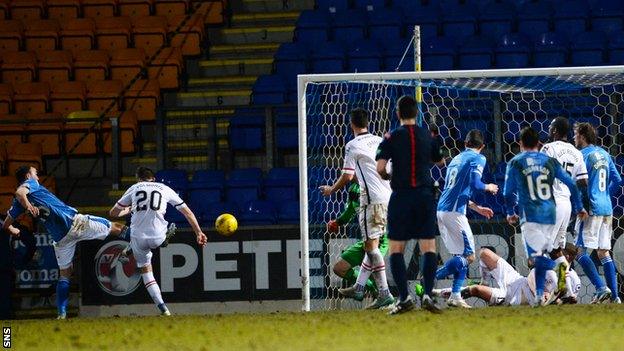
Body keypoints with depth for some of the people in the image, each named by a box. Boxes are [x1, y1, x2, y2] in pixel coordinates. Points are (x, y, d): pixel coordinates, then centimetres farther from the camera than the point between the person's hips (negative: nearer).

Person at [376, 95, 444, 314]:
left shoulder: (392, 138, -3)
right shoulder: (427, 136, 5)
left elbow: (380, 167, -13)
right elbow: (438, 160, 21)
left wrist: (387, 176, 8)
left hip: (401, 196, -2)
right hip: (425, 195, 2)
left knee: (396, 249, 5)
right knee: (429, 248, 2)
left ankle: (404, 298, -3)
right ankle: (427, 294, -12)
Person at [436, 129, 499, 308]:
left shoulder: (456, 159, 23)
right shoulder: (478, 159, -1)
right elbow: (475, 184, -15)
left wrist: (477, 208, 35)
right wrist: (488, 187, 6)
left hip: (441, 211, 8)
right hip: (454, 212, -8)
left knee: (459, 255, 15)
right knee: (468, 256, -7)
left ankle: (455, 296, 11)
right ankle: (430, 279, -17)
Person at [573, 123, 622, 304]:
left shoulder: (583, 155, -9)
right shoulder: (604, 154, 15)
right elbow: (617, 180, 18)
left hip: (591, 207, -8)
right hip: (607, 208, 8)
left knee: (580, 251, -7)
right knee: (604, 252, 10)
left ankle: (601, 287, -20)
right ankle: (614, 296, 5)